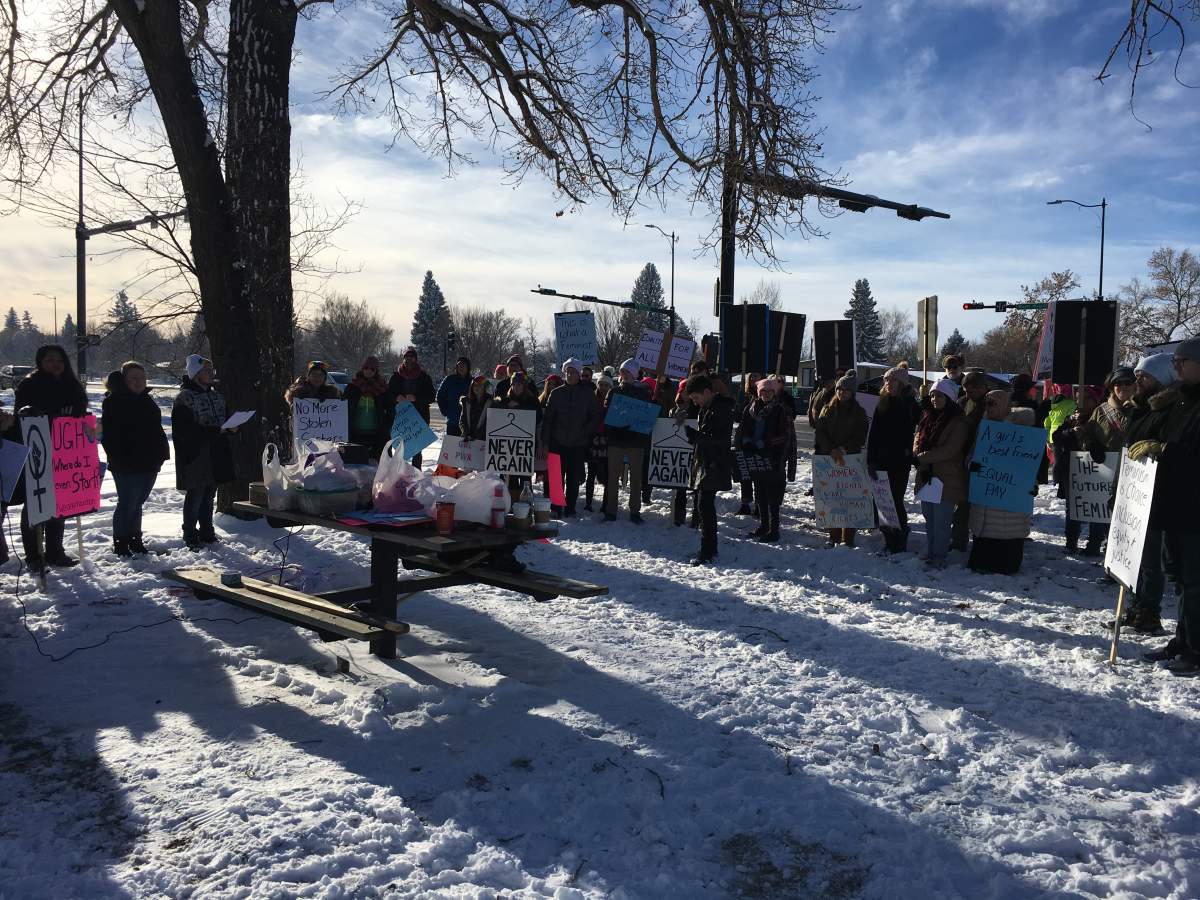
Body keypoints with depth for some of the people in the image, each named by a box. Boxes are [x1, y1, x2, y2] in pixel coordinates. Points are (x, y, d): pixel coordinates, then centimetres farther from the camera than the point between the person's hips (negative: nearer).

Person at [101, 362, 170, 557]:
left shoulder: (146, 400, 16)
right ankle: (120, 543, 10)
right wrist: (118, 459, -19)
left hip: (149, 463, 7)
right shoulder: (114, 401, -7)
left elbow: (156, 430, 22)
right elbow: (109, 434, -13)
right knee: (127, 504, -2)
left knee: (137, 503, 16)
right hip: (127, 465, -7)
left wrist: (161, 452, 13)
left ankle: (135, 539, 25)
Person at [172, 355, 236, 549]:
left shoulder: (216, 396, 14)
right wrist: (210, 431, -26)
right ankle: (190, 535, 12)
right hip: (194, 455, -7)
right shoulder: (184, 398, -11)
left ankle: (207, 532, 26)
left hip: (215, 455, 7)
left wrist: (231, 426, 0)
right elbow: (183, 430, -19)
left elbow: (225, 418, 23)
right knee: (195, 495, 0)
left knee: (209, 496, 15)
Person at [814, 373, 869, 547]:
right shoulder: (828, 409, 10)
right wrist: (832, 450, -12)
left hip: (850, 459, -2)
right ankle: (834, 536, 9)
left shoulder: (859, 412, 5)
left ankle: (848, 537, 0)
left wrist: (843, 449, -14)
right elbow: (821, 432, 2)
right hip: (829, 458, 2)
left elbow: (860, 438, -1)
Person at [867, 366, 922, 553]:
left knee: (895, 501, -5)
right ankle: (889, 541, 17)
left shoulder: (910, 405, -3)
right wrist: (871, 461, 2)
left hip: (900, 462, -5)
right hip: (882, 460, 5)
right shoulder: (882, 405, 9)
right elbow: (873, 435, 8)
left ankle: (899, 543, 5)